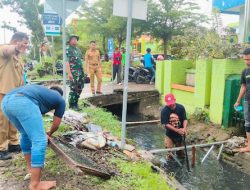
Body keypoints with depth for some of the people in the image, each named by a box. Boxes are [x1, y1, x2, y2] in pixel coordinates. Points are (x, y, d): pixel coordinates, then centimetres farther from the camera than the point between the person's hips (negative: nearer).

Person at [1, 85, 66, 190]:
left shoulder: (43, 91, 42)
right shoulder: (60, 100, 27)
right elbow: (56, 124, 33)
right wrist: (49, 134, 53)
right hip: (23, 102, -8)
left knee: (25, 134, 27)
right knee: (40, 141, -1)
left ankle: (30, 167, 41)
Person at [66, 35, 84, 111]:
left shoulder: (78, 49, 18)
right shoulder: (68, 49, -6)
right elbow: (67, 61, -14)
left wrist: (83, 70, 16)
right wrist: (69, 73, -22)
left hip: (80, 71, 8)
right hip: (73, 72, -8)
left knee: (79, 88, 11)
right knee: (73, 88, -5)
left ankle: (75, 102, 22)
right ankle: (72, 104, 4)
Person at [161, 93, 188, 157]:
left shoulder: (181, 108, -15)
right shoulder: (164, 111, -20)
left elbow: (185, 119, -14)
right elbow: (166, 124, -20)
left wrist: (184, 128, -34)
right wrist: (177, 130, -29)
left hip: (180, 134, 1)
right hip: (170, 134, -1)